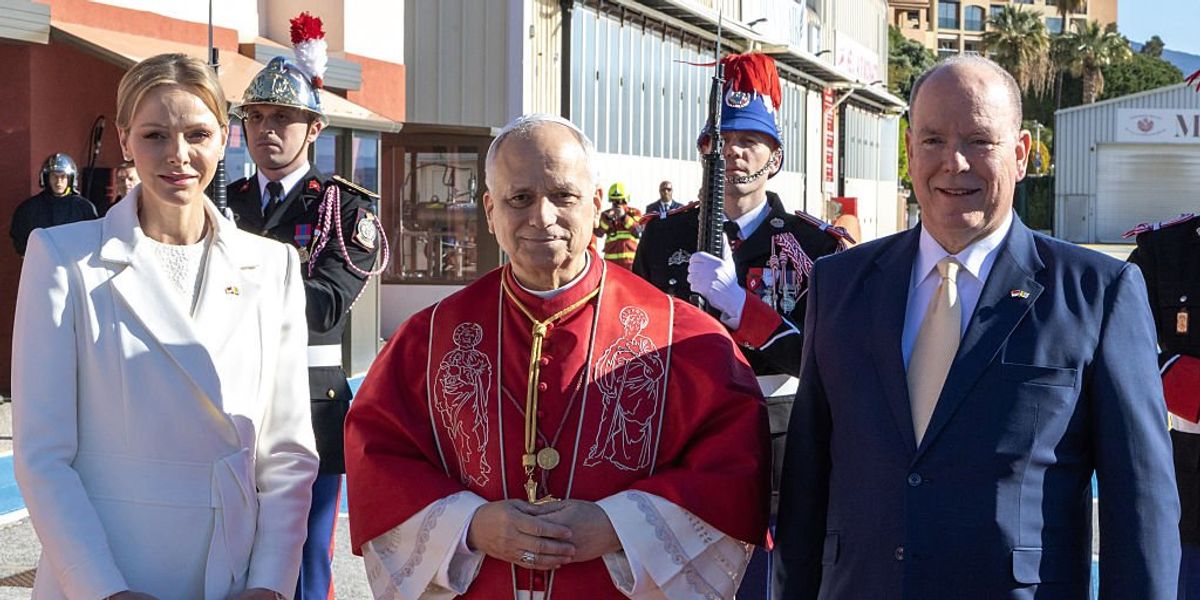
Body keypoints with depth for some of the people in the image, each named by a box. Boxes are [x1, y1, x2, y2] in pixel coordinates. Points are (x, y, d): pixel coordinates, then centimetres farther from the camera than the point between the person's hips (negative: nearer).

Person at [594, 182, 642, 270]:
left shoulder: (634, 213, 7)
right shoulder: (606, 214, 9)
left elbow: (638, 233, -10)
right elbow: (599, 234, -5)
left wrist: (624, 216, -18)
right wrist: (608, 219, -19)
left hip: (630, 259, -1)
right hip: (611, 258, 1)